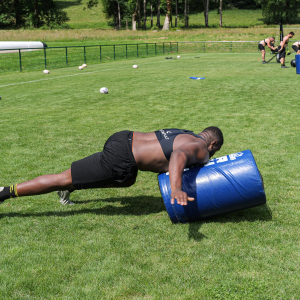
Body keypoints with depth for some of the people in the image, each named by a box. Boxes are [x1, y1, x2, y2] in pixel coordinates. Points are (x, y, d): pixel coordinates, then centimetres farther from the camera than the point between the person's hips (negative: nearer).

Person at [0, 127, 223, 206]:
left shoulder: (186, 135, 20)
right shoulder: (200, 149, -6)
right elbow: (179, 156, -30)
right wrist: (176, 189, -44)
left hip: (125, 138, 9)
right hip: (119, 158, -9)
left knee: (127, 180, 39)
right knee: (63, 179, -1)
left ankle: (69, 188, 37)